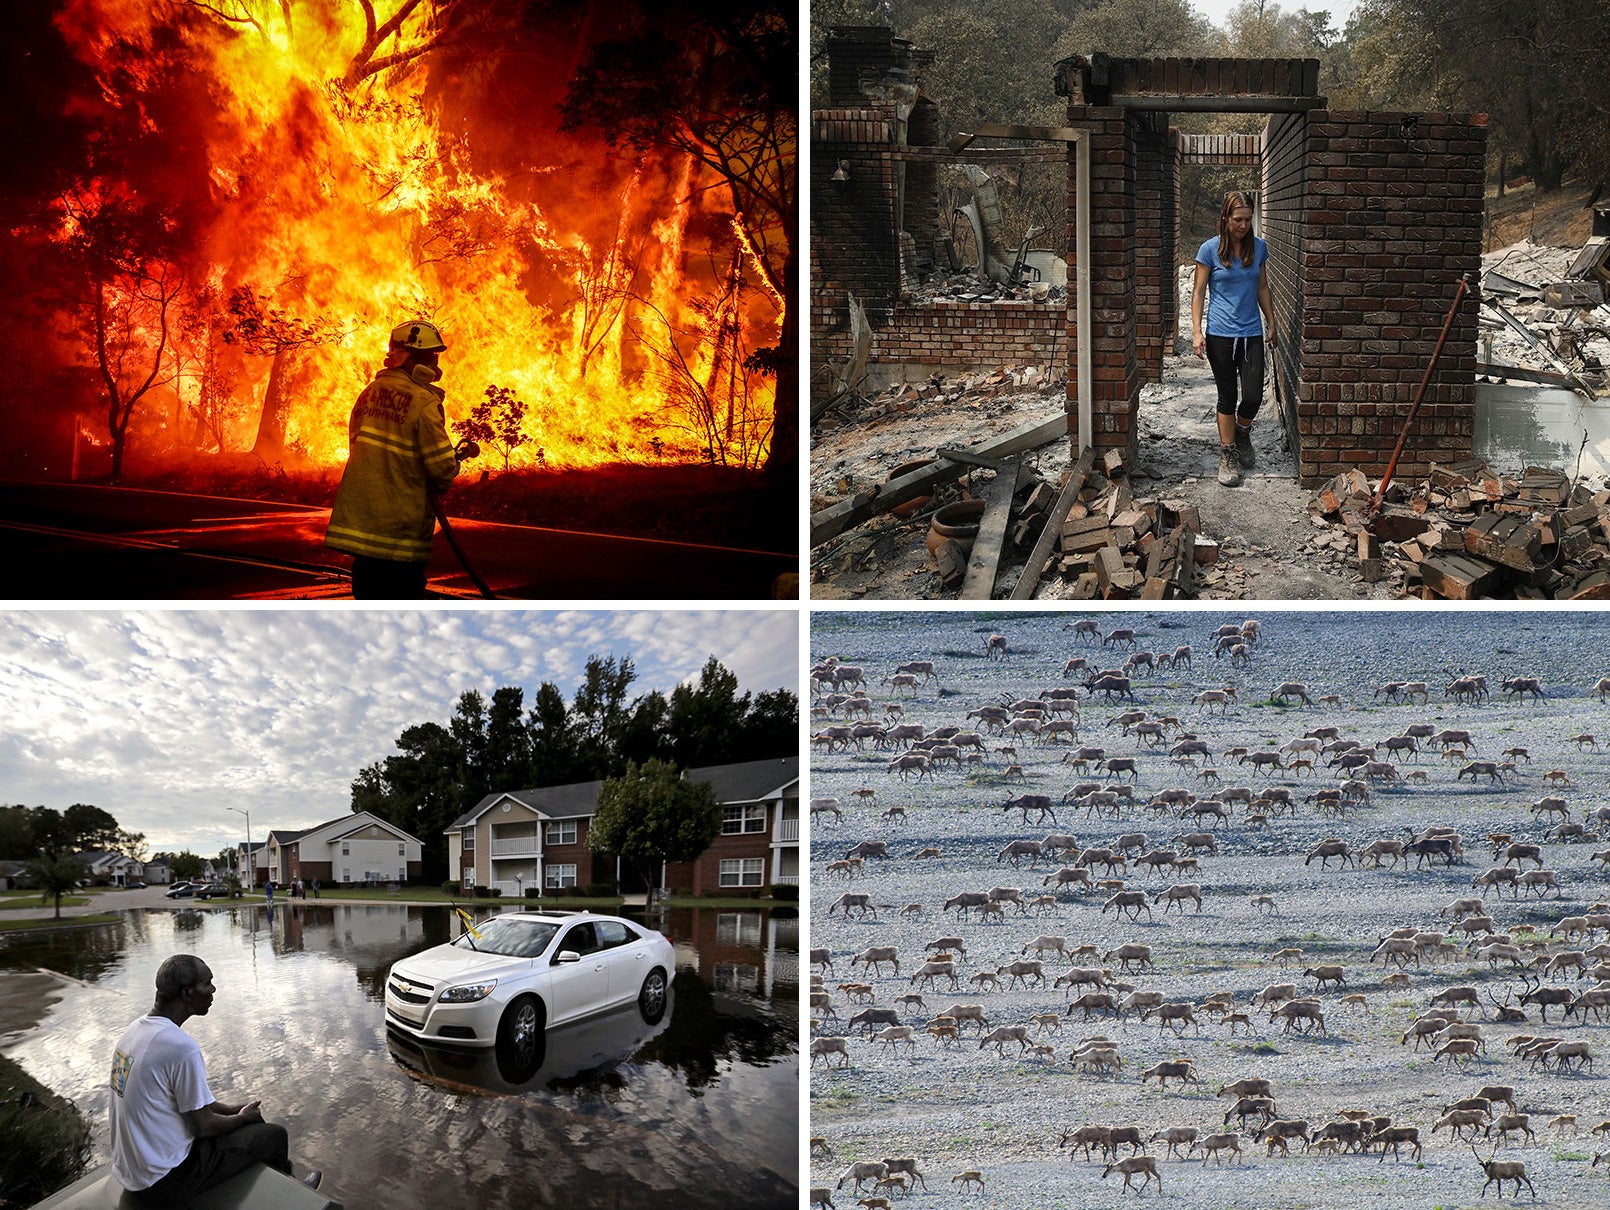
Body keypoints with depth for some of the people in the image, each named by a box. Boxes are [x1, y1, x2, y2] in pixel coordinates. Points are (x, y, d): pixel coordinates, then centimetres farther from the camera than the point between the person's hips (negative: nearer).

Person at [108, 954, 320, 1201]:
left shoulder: (134, 1031, 3)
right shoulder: (182, 1047, -27)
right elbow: (204, 1126, -17)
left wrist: (234, 1110, 12)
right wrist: (243, 1117, 2)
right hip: (164, 1184, -9)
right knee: (275, 1135, 8)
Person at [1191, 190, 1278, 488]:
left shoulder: (1259, 248, 4)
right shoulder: (1210, 250, -5)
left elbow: (1262, 289, 15)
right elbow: (1199, 293, -2)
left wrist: (1272, 324, 18)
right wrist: (1197, 331, -9)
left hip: (1252, 333, 3)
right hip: (1220, 335, -2)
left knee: (1253, 397, -4)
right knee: (1227, 397, 3)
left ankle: (1241, 434, 28)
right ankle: (1227, 456, 16)